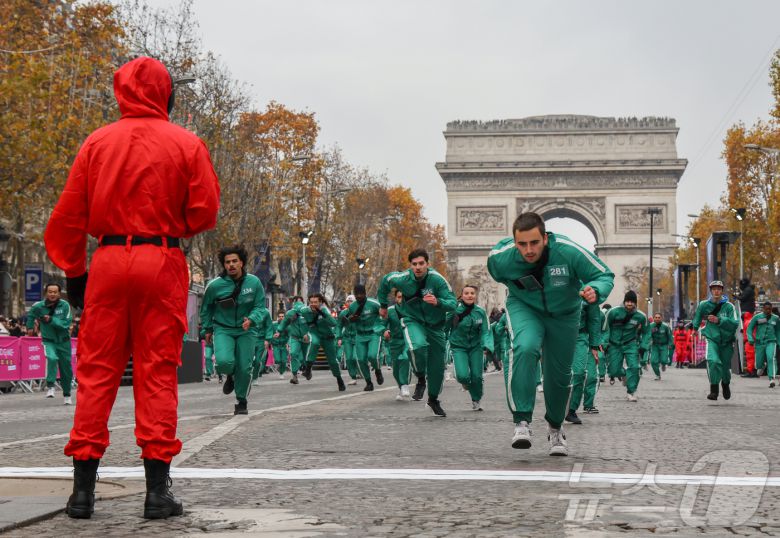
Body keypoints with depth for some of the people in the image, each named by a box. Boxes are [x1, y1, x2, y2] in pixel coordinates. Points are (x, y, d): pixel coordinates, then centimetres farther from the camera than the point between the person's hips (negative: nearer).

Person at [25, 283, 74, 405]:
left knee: (66, 369, 10)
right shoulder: (39, 306, -8)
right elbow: (30, 315, 15)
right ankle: (50, 386, -24)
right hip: (48, 341, -1)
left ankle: (67, 395, 30)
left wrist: (51, 320, -28)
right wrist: (29, 327, 23)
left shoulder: (65, 305, -13)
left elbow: (66, 323, -20)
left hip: (64, 341, 1)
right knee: (51, 358, -33)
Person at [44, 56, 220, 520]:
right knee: (157, 372, 2)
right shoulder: (186, 144, -1)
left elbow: (69, 215, 5)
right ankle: (158, 489, 2)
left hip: (109, 261, 2)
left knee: (96, 372, 7)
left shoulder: (98, 142, 5)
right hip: (162, 263, -1)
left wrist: (73, 270, 13)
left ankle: (83, 488, 7)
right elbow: (204, 213, -3)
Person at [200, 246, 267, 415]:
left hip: (246, 331, 1)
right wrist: (207, 329, 15)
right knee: (224, 361, -23)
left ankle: (241, 402, 22)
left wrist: (251, 320, -24)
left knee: (244, 368, -1)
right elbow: (206, 308, 8)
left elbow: (260, 307, -4)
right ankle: (230, 375, 16)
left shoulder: (254, 282, -8)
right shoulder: (214, 285, -10)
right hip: (223, 330, -1)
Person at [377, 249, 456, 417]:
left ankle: (433, 400, 35)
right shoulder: (402, 278, -17)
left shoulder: (437, 279, -22)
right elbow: (384, 281, 6)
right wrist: (383, 305, 19)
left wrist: (437, 302, -43)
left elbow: (452, 303, -22)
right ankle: (421, 379, -6)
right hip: (412, 320, -1)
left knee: (438, 365, 9)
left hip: (435, 323, 1)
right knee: (417, 346, -34)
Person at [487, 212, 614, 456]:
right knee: (524, 348, -32)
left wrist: (595, 291, -42)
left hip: (564, 314, 1)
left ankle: (555, 427, 38)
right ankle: (522, 422, -28)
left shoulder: (569, 251, -32)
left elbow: (605, 275, -22)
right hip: (524, 308, -1)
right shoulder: (499, 257, -25)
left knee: (559, 374, 9)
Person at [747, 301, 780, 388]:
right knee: (758, 365, 6)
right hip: (759, 342, 0)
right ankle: (762, 365, 46)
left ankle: (772, 379, -32)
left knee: (771, 358, -26)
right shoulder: (757, 317, 0)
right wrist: (751, 339, -12)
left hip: (771, 342, 0)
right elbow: (749, 328, 3)